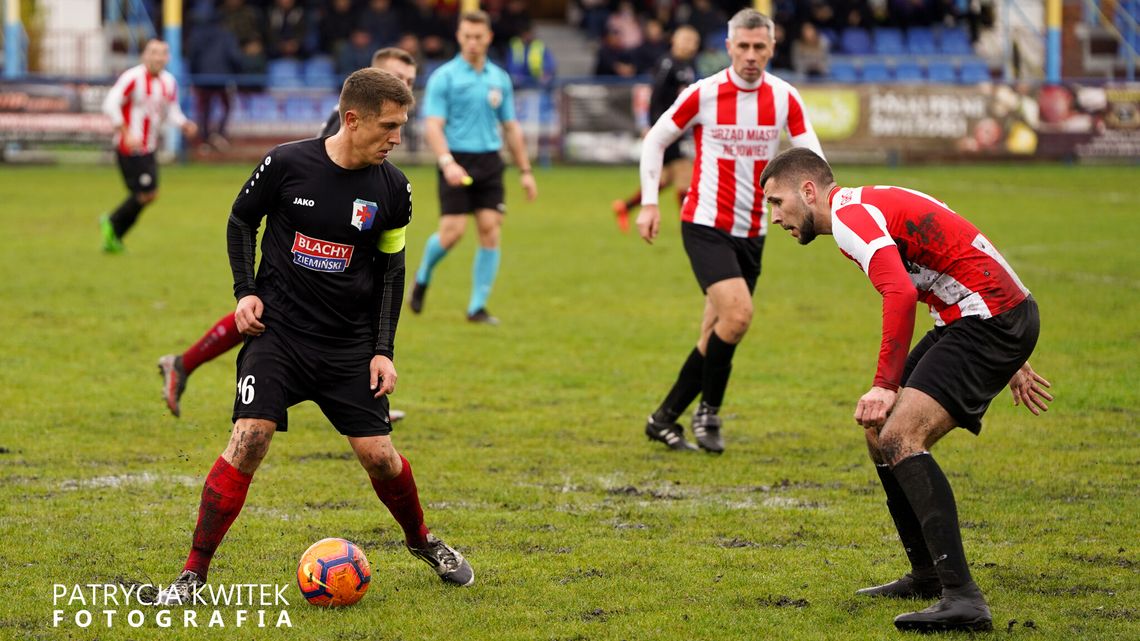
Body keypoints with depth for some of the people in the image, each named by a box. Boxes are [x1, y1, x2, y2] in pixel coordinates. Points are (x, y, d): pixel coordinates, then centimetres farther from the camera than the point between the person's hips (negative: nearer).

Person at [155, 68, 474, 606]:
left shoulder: (392, 189, -4)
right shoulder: (287, 164, -12)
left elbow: (391, 269, 8)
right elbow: (241, 219, 6)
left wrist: (383, 350, 3)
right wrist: (246, 291, -4)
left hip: (350, 344, 2)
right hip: (277, 331, -2)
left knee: (378, 455, 0)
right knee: (249, 439, -17)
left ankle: (421, 540, 31)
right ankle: (193, 573, -9)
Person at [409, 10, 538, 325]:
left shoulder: (499, 78, 11)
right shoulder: (443, 77, -3)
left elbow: (511, 127, 17)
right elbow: (433, 126, -10)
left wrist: (525, 171, 14)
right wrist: (447, 162, -25)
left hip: (489, 162, 4)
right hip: (457, 162, -4)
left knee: (490, 230, -5)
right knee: (452, 231, -11)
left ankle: (477, 307, 2)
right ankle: (422, 277, 20)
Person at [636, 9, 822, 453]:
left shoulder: (784, 97, -1)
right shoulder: (703, 94, -9)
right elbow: (656, 140, 4)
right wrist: (649, 203, -2)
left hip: (751, 233, 4)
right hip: (705, 225, -4)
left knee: (717, 336, 7)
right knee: (737, 314, -22)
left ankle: (664, 419, 21)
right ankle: (709, 412, -4)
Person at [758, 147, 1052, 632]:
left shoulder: (850, 216, -11)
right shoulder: (871, 206, 21)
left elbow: (900, 294, -28)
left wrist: (886, 386, -29)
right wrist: (1008, 364, 32)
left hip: (990, 319, -10)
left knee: (898, 437, -21)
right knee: (881, 431, 15)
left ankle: (962, 598, -31)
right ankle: (927, 574, 23)